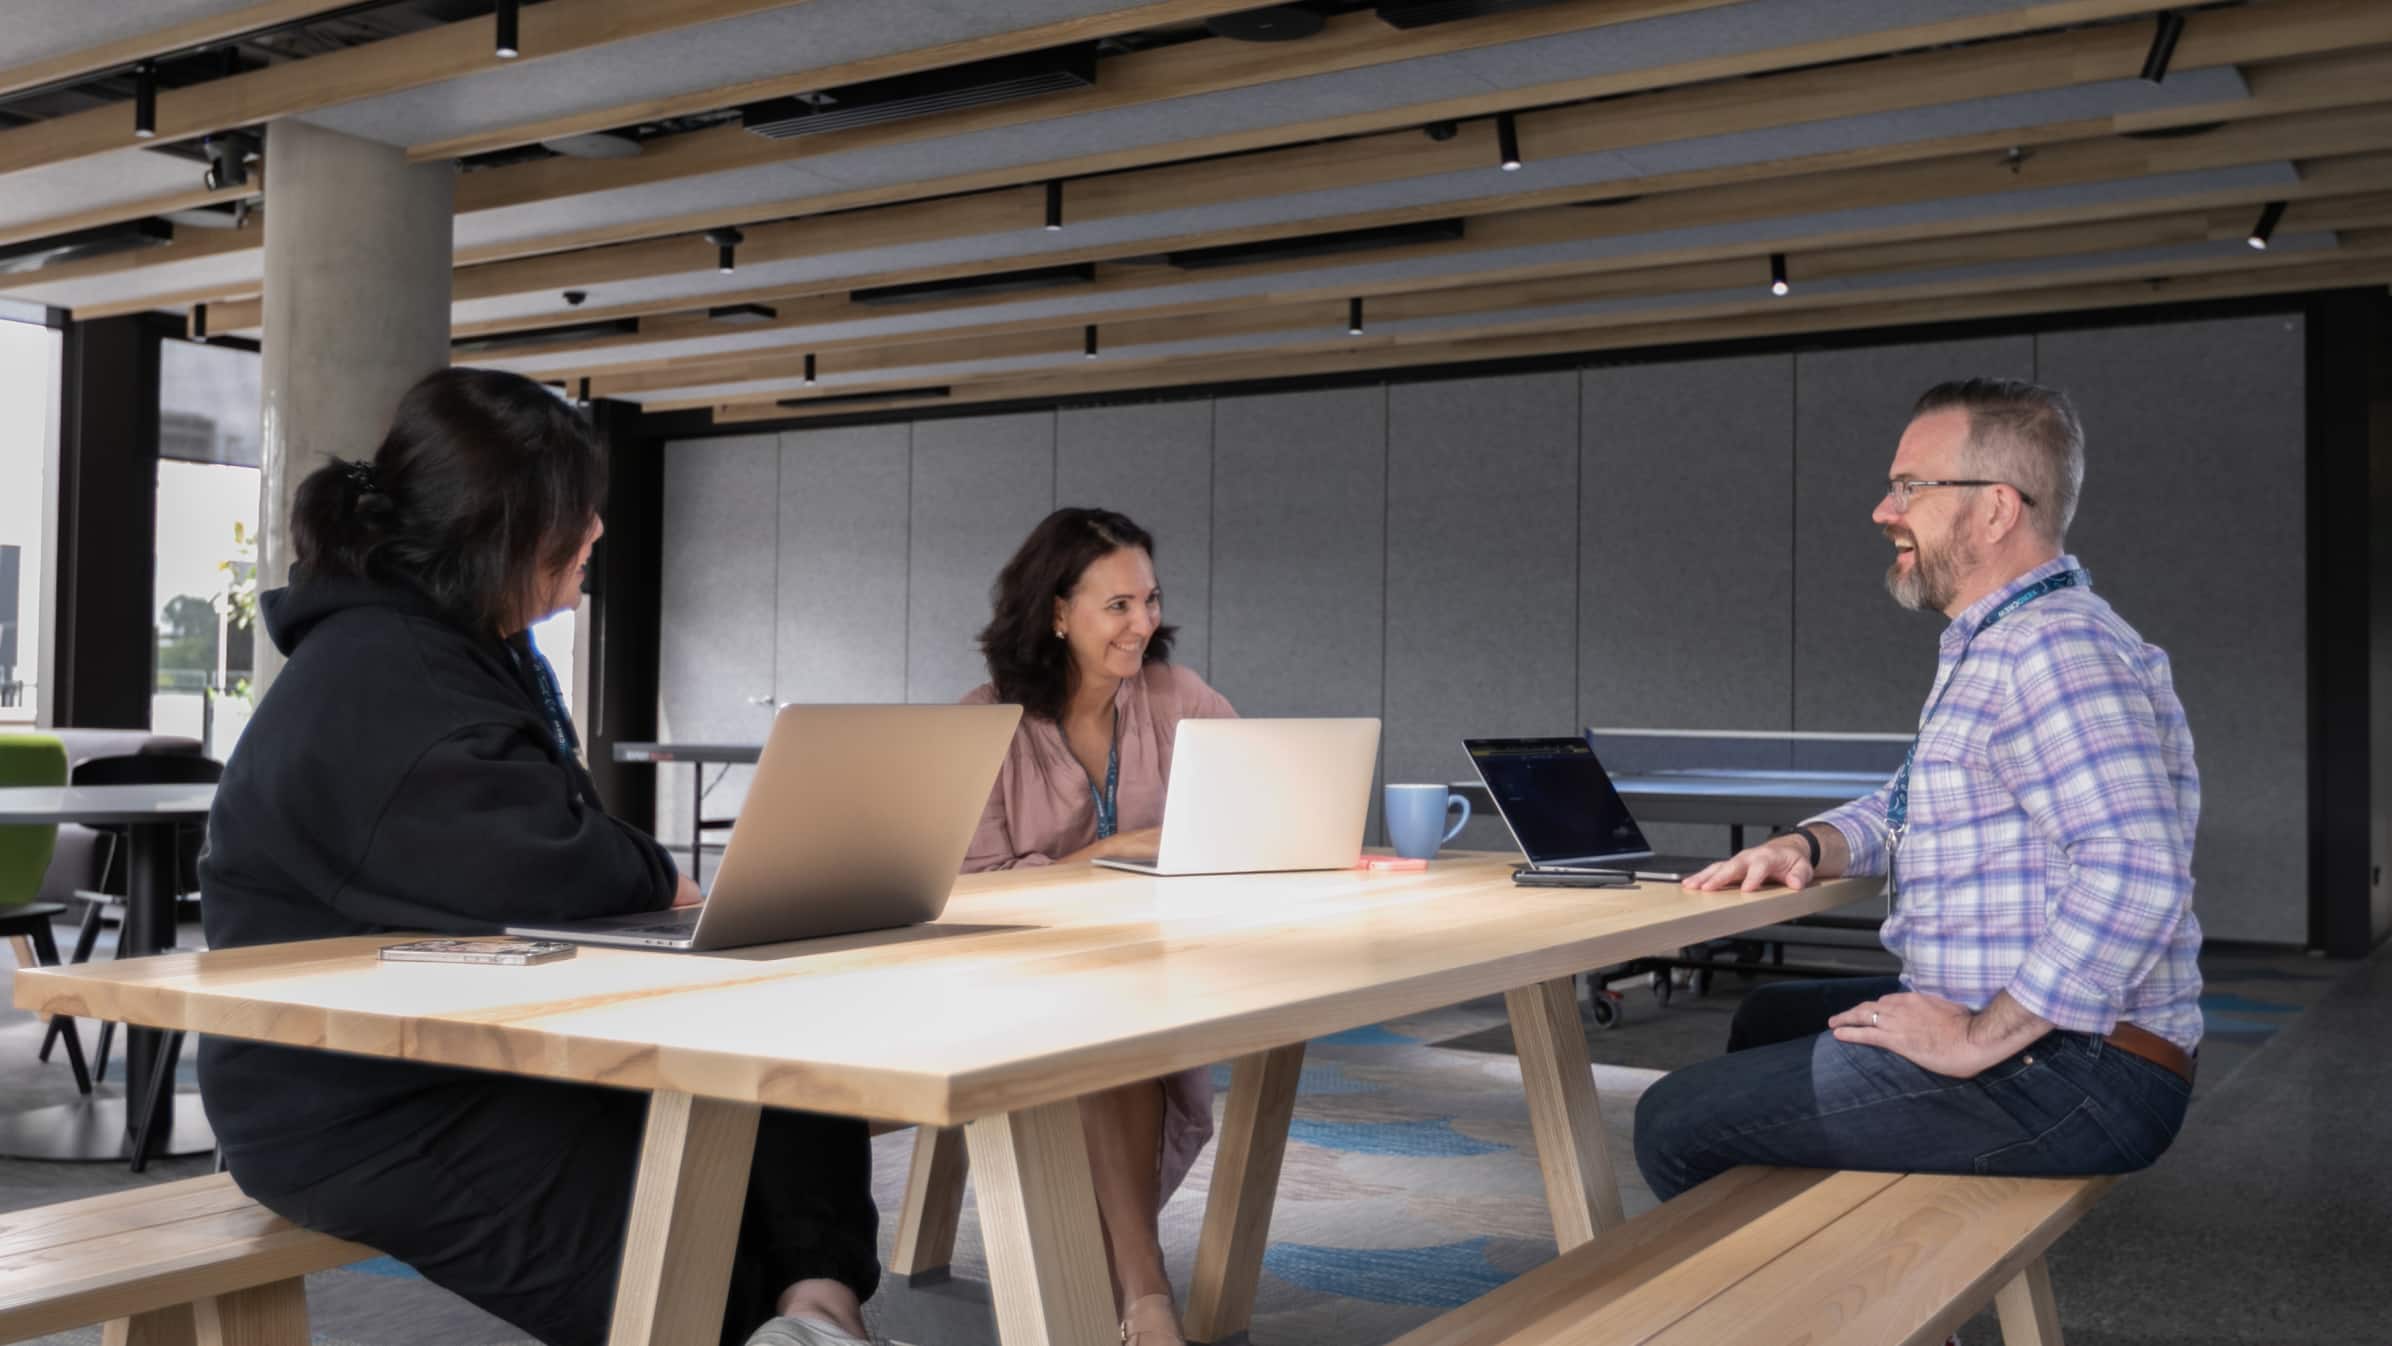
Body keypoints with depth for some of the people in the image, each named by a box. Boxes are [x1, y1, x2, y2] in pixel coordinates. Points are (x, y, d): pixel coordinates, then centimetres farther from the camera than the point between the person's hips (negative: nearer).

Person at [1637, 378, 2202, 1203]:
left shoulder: (2056, 647, -20)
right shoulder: (1994, 646, 17)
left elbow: (2136, 878, -32)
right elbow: (1911, 805, 24)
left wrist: (1979, 1039, -27)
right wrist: (1807, 846, 3)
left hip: (2070, 1073, -11)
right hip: (2032, 1034, 11)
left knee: (1674, 1125, -9)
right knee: (1767, 1020, 30)